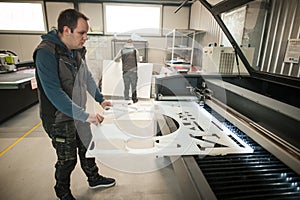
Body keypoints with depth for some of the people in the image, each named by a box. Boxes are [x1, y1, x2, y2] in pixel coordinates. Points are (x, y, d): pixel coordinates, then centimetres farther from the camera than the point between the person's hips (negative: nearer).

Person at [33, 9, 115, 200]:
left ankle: (94, 178, 45)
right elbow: (54, 92, -30)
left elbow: (87, 76, 12)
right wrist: (85, 115, -30)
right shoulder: (46, 52, -23)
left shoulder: (77, 50, 2)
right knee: (67, 159, 11)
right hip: (60, 118, -7)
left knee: (87, 148, 21)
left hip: (78, 114, 7)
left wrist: (101, 99, 5)